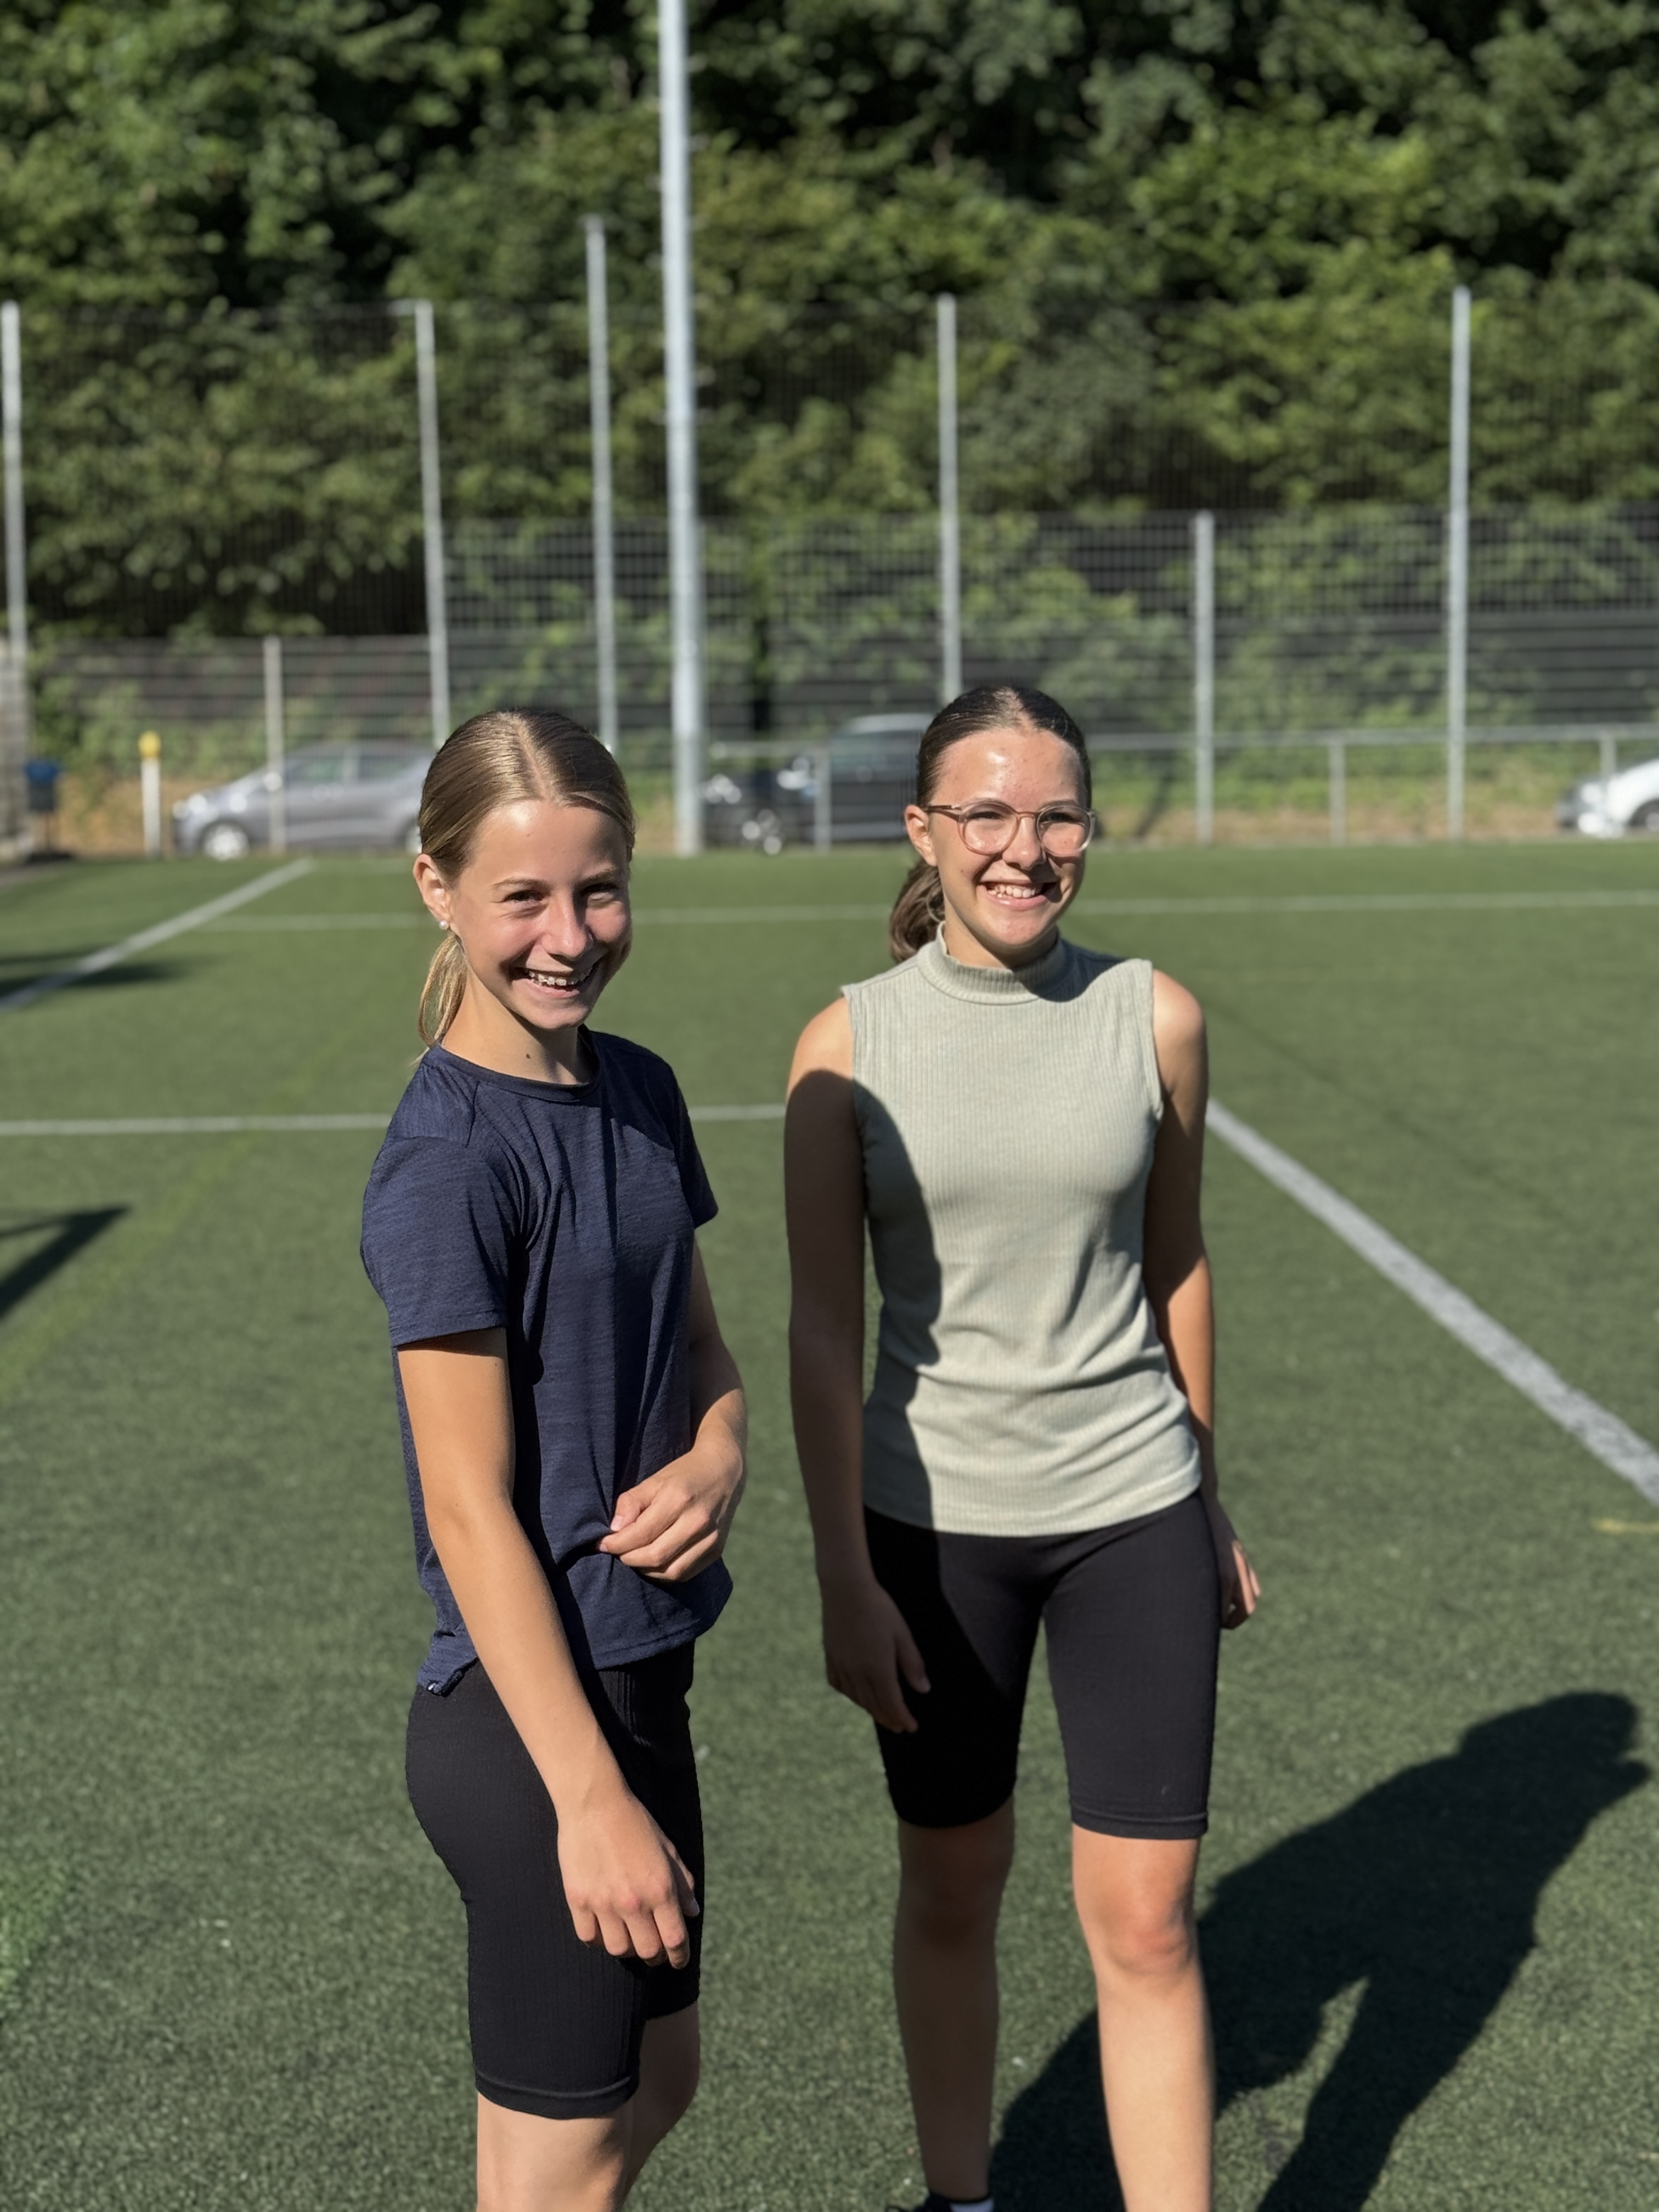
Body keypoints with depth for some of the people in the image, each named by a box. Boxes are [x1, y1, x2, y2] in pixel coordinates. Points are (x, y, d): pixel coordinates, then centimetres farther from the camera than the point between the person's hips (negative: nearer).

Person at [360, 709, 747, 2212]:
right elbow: (469, 1513, -20)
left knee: (655, 2085, 24)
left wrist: (717, 1456, -7)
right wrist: (589, 1798, -21)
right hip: (528, 1718, -8)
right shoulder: (449, 1163, -20)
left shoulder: (640, 1092, 4)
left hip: (635, 1676, 8)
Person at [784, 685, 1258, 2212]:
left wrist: (1209, 1504, 14)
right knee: (952, 1889, 15)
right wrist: (845, 1580, -8)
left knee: (1145, 1924, 1)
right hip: (932, 1522, 0)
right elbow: (822, 1327, -6)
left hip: (1130, 1514, 0)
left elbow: (1175, 1264, 8)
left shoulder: (1154, 1020, -4)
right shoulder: (849, 1045, -8)